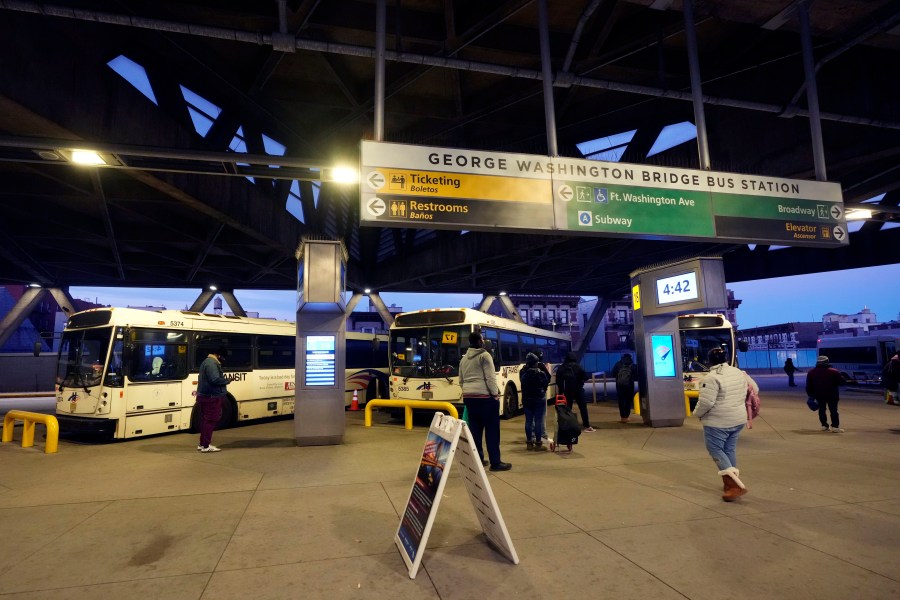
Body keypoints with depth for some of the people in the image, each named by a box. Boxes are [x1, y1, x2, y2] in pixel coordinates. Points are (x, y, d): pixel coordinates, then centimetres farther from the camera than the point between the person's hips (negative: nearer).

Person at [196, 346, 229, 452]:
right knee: (211, 420, -6)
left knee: (206, 420, 15)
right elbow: (215, 379, -26)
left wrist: (222, 378, 11)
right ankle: (206, 446, -3)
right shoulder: (212, 363, -17)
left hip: (205, 396, 11)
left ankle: (203, 444, 22)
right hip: (211, 397, -11)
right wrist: (226, 381, -11)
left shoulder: (208, 361, 18)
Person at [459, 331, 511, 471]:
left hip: (468, 397, 7)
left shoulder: (464, 358, 14)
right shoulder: (484, 355, -7)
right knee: (492, 430, -2)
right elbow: (490, 377, -14)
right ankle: (495, 462, -1)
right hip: (485, 396, -7)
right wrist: (495, 394, -8)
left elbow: (461, 380, 17)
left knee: (475, 429, 12)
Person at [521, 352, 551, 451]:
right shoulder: (540, 373, -17)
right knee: (538, 421, 2)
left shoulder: (523, 373, -4)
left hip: (526, 400, 5)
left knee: (528, 421, 11)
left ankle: (529, 442, 20)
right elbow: (547, 380, -3)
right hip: (539, 399, -5)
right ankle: (538, 443, 6)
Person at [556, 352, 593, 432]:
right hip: (578, 390, -2)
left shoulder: (561, 367, -1)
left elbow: (558, 380, -3)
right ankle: (587, 426, 8)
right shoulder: (577, 366, -8)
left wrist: (561, 391, 5)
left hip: (567, 391, 2)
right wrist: (580, 381, 9)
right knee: (583, 408, 7)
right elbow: (585, 377, -10)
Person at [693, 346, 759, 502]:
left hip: (717, 422, -8)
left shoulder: (712, 378, -19)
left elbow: (705, 402, -21)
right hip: (738, 419, 8)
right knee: (730, 450, 18)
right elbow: (754, 389, 19)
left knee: (716, 450, 3)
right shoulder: (739, 372, 6)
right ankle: (732, 483, 26)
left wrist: (697, 413, -3)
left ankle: (735, 485, -7)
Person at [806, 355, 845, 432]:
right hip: (832, 395, -3)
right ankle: (835, 427, -6)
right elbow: (841, 382, -6)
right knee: (833, 410, 0)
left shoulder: (811, 372, 2)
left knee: (821, 409, 12)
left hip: (819, 395, 3)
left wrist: (810, 395, 12)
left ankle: (824, 426, 13)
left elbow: (809, 386, 4)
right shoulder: (833, 372, -9)